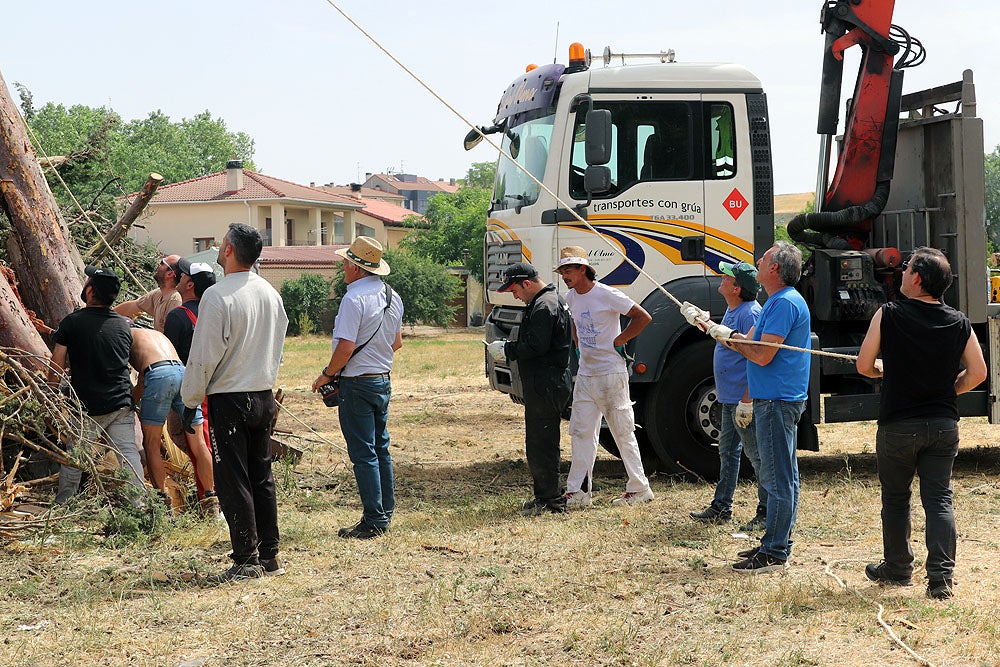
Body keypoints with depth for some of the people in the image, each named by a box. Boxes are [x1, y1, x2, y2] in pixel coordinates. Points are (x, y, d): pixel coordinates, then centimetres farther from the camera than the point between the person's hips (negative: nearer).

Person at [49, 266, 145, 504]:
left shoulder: (72, 322, -6)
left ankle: (62, 504, 17)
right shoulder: (123, 325, 5)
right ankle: (139, 501, -5)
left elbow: (56, 368, -4)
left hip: (86, 406, -2)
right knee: (127, 452, 1)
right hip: (121, 403, 2)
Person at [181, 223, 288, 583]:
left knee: (233, 482, 0)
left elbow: (204, 357, -15)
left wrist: (190, 401, -3)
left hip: (229, 400, -7)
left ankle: (247, 561, 2)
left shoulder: (217, 296, -17)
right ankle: (269, 556, 17)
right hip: (264, 397, 7)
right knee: (262, 478, 13)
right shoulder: (270, 293, 6)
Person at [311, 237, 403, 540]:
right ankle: (386, 512, 21)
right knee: (380, 448, 16)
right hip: (384, 381, 9)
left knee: (363, 453, -5)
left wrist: (327, 374, -8)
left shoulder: (354, 299, -18)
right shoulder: (392, 297, 9)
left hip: (357, 383, -9)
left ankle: (374, 521, -4)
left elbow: (346, 346, -22)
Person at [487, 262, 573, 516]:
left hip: (545, 385, -11)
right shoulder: (554, 300, 19)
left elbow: (536, 347, -22)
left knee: (540, 443, -6)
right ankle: (548, 497, 22)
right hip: (553, 381, 11)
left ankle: (549, 499, -2)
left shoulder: (544, 307, -16)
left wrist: (507, 349, -10)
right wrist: (508, 348, 11)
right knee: (545, 441, 15)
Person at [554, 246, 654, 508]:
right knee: (581, 432, 3)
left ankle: (639, 489, 11)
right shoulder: (571, 298, 8)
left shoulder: (606, 295, -14)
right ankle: (578, 492, 5)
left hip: (611, 373, -7)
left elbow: (643, 317, -13)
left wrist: (618, 341, -12)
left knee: (623, 433, 0)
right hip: (585, 374, 7)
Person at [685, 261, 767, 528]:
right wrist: (701, 320, 19)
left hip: (743, 398, -11)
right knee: (728, 451, 17)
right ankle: (720, 508, 28)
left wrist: (747, 401, -26)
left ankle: (767, 513, 3)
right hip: (729, 397, 11)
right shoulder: (732, 310, 11)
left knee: (757, 454, -3)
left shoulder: (749, 313, -20)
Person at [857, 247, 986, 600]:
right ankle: (941, 577, -3)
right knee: (939, 499, 5)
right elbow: (977, 373, 2)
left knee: (895, 498, 13)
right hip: (943, 425, 2)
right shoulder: (959, 322, -1)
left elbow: (864, 365, -5)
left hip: (897, 425, -2)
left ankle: (898, 568, 25)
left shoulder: (889, 315, -10)